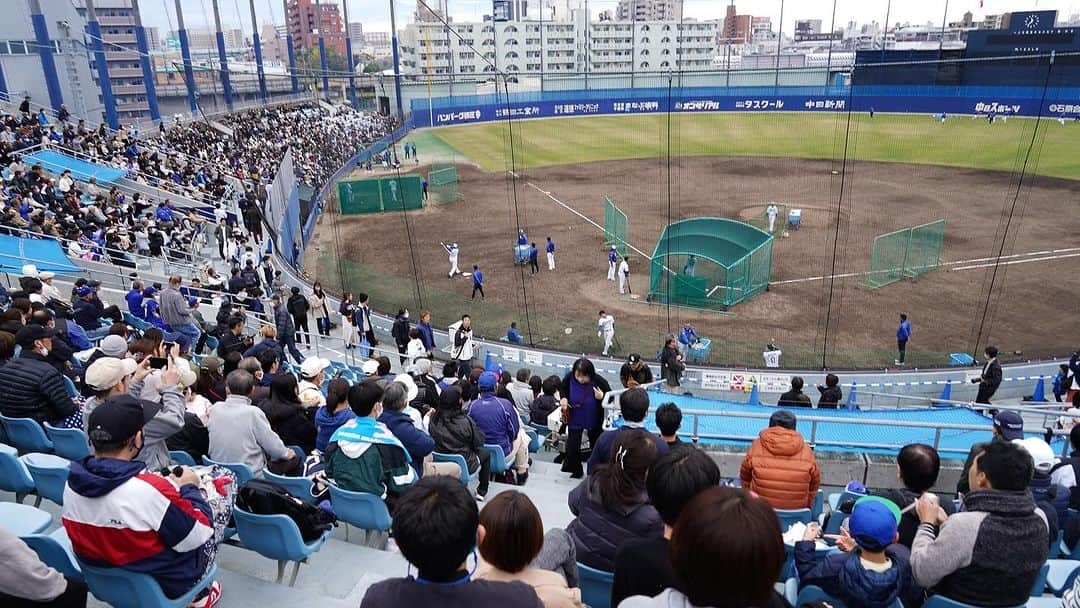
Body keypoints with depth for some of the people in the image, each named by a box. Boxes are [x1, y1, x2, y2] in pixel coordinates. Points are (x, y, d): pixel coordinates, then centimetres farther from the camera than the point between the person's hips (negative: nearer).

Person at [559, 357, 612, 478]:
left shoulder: (599, 381, -27)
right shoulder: (569, 378, -21)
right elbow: (562, 388, 2)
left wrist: (602, 397, -34)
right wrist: (563, 398, -17)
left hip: (593, 420, -1)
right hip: (574, 419, 1)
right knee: (572, 447, 7)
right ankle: (576, 472, 32)